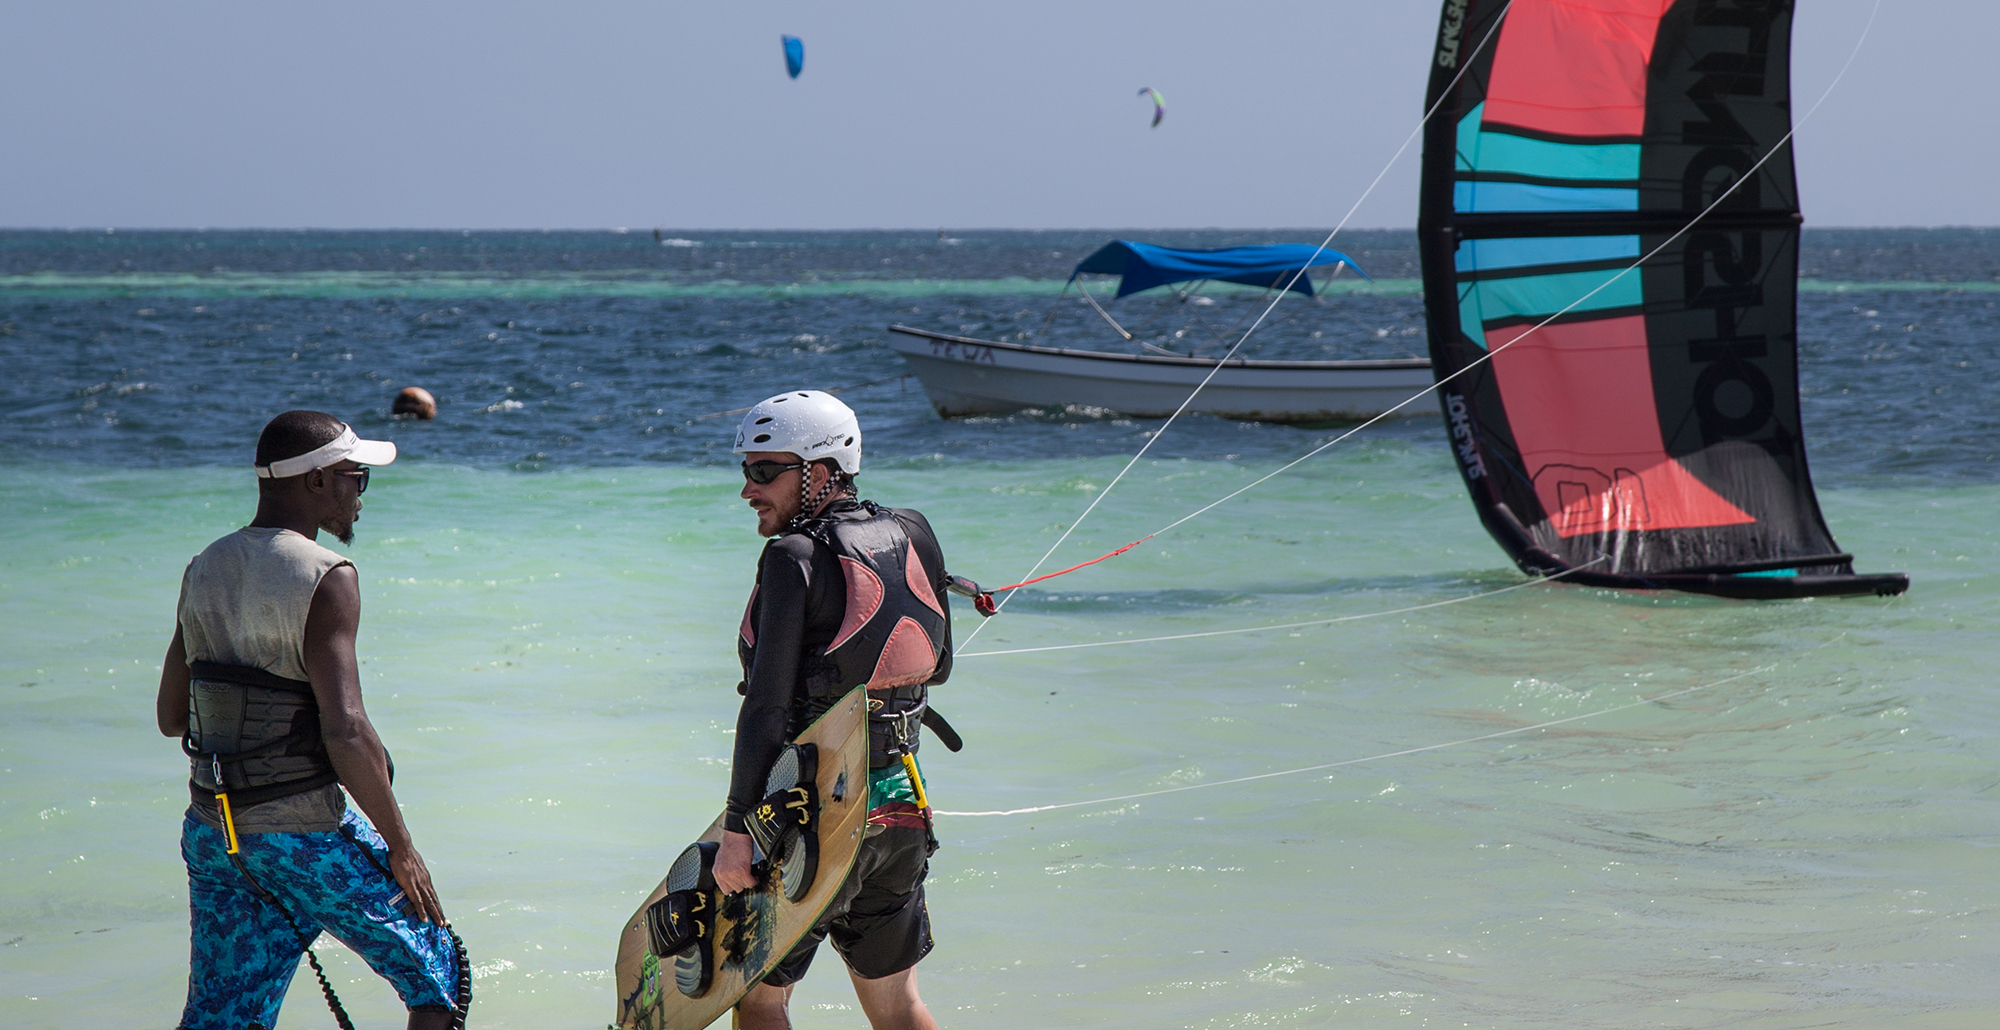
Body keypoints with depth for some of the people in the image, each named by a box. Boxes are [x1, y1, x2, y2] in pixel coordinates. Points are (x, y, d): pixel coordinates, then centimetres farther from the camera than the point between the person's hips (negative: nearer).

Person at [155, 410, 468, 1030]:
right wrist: (400, 847, -14)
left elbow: (171, 718, 14)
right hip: (309, 838, -7)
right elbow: (346, 733, -24)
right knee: (438, 978, 11)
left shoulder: (204, 572, 7)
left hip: (212, 833, 7)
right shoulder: (324, 579, -16)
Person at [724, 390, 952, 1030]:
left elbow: (766, 707, -20)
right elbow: (938, 666, 17)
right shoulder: (908, 536, 5)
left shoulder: (795, 558, -16)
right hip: (901, 806, 7)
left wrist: (737, 831, -19)